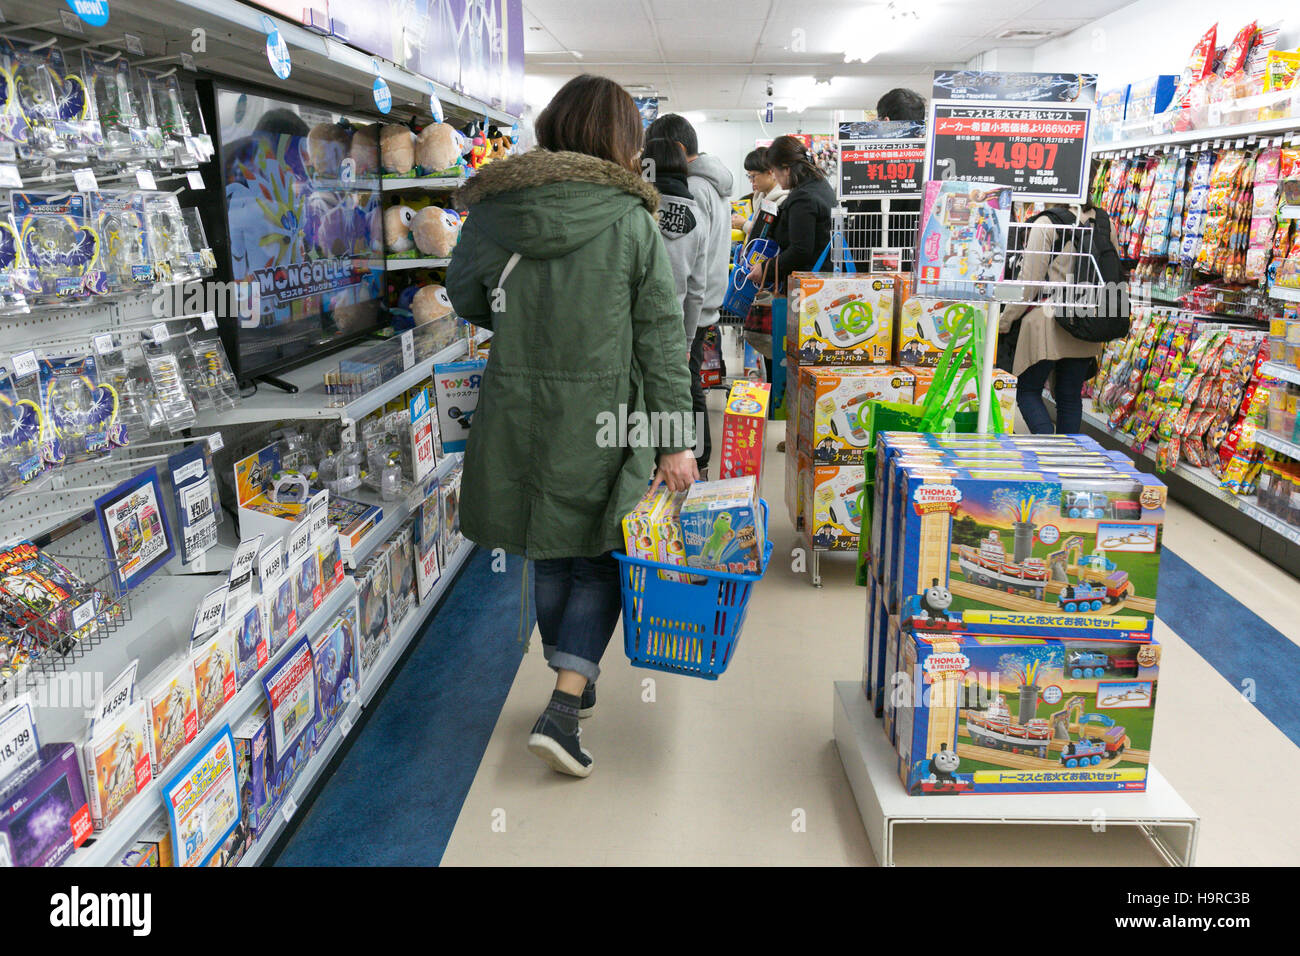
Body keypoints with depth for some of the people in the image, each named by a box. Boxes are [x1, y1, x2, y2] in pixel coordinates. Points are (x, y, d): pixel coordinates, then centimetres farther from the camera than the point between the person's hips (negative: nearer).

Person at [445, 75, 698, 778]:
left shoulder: (490, 212, 0)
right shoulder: (631, 221, -8)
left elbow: (466, 299, 14)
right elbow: (661, 338, -7)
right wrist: (677, 437, -3)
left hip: (515, 410, 3)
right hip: (602, 414, -3)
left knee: (549, 556, 19)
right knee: (600, 559, 11)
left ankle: (574, 681, 37)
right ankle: (563, 709, 2)